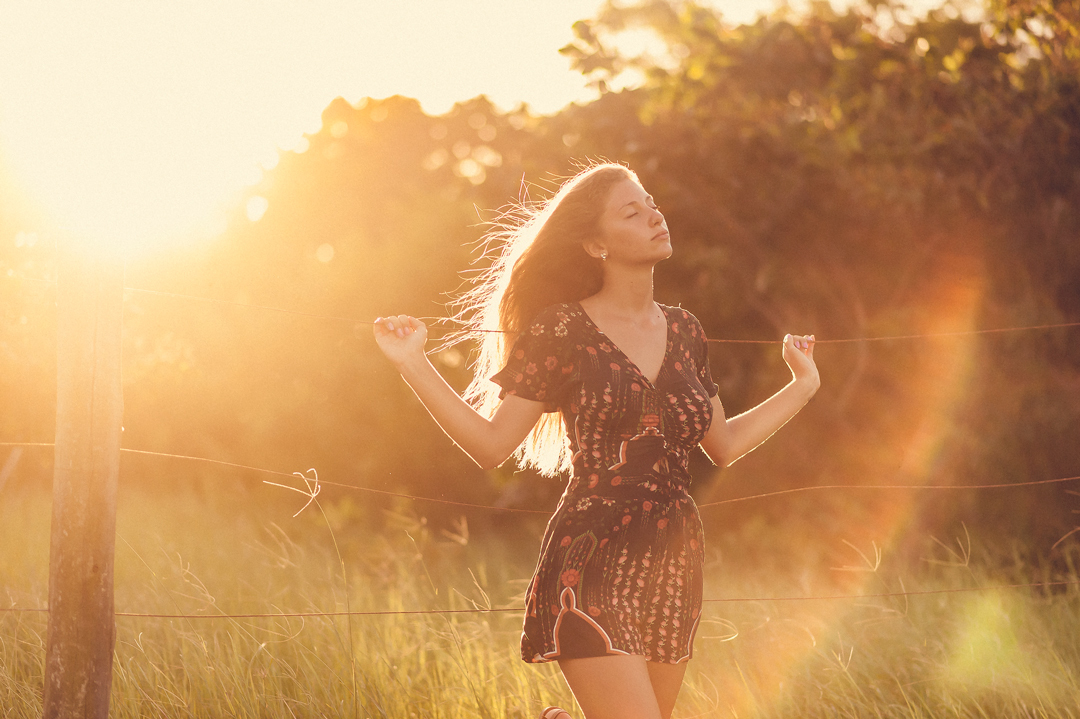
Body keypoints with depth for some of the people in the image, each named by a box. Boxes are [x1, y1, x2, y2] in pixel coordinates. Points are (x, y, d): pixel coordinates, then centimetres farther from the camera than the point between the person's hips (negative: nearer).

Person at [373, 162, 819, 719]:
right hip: (593, 565, -6)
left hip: (674, 567, 6)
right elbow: (491, 444, -4)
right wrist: (413, 365, -13)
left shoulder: (682, 333, 12)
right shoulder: (562, 332, -3)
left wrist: (803, 385, 25)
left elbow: (724, 444, 22)